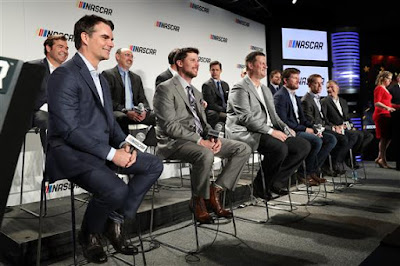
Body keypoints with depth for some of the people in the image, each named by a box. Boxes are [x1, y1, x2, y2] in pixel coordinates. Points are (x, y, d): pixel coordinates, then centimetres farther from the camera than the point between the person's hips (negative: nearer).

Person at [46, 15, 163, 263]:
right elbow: (68, 129, -20)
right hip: (72, 153, -9)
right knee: (116, 189, -31)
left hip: (102, 150, 9)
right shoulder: (65, 75, -12)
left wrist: (123, 144, -2)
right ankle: (90, 234, 2)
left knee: (154, 164, -2)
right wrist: (111, 152, -21)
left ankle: (116, 221, 4)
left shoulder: (101, 79, 17)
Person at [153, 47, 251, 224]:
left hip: (200, 139, 8)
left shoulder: (196, 92, 22)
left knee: (243, 149, -6)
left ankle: (215, 191, -3)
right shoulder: (165, 89, -4)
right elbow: (170, 126, -15)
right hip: (174, 142, -8)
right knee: (205, 155, -38)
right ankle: (198, 201, -12)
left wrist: (213, 137, -3)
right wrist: (200, 141, -21)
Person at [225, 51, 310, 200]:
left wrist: (286, 129, 6)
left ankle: (276, 182, -2)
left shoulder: (266, 90, 24)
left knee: (303, 146, -6)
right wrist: (271, 131, -22)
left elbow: (273, 115, 25)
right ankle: (260, 186, -11)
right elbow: (246, 118, -16)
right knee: (280, 148, -33)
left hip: (267, 132, 9)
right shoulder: (240, 89, -5)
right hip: (246, 133, -9)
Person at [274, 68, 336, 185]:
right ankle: (304, 173, -10)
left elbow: (302, 118, 20)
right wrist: (304, 129, -16)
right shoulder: (280, 96, -8)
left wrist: (314, 129, 2)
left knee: (331, 139, -1)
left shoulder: (296, 97, 23)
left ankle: (313, 170, -3)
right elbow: (283, 121, -18)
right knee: (317, 141, -30)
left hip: (299, 129, 10)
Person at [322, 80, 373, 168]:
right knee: (359, 135, -26)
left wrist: (351, 126, 7)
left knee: (369, 135, -4)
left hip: (348, 128, 8)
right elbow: (324, 119, -11)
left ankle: (352, 154, -1)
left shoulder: (343, 101, 23)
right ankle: (349, 157, -7)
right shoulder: (324, 102, -1)